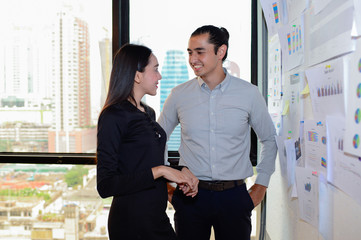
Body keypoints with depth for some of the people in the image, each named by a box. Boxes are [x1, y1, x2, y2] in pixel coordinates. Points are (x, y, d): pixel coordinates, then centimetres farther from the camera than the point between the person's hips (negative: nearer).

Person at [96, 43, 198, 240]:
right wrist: (158, 171, -22)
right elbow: (105, 185, -20)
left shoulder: (148, 113, 10)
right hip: (131, 222, -8)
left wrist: (181, 171, 2)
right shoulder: (112, 117, -15)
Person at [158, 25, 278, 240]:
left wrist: (261, 185, 8)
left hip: (234, 196, 0)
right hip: (190, 195, 1)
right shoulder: (179, 95, 0)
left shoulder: (249, 94, -1)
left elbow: (269, 140, 11)